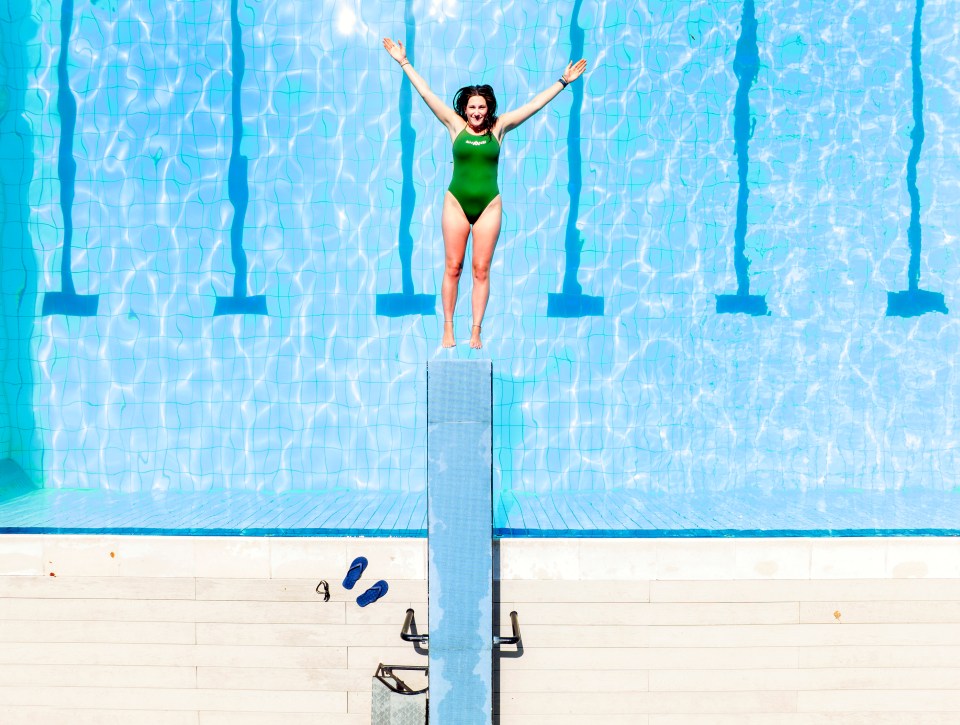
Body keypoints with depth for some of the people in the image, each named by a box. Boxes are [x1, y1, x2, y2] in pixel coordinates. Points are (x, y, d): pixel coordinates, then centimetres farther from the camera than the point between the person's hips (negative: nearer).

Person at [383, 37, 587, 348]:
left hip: (489, 205, 0)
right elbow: (427, 94, 6)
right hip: (456, 203, 0)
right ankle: (448, 329, 10)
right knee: (452, 267, 2)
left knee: (481, 269, 1)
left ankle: (476, 331, 7)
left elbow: (535, 104, 9)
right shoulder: (456, 125, 4)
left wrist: (563, 81, 12)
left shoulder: (498, 128, 5)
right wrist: (404, 63, 8)